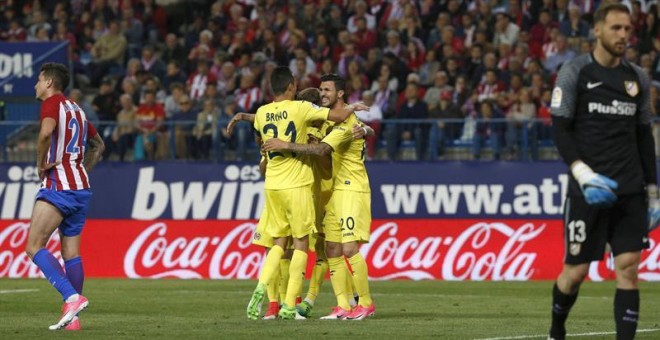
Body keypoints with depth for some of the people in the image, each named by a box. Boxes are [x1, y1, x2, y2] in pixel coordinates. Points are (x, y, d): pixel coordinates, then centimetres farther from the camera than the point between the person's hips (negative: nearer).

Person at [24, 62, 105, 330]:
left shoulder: (52, 102, -5)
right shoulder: (76, 109, 20)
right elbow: (98, 145, 31)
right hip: (81, 187, 8)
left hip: (58, 186, -8)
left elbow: (46, 131, -26)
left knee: (34, 246, -10)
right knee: (71, 253, 7)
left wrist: (40, 164, -12)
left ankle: (72, 297, -25)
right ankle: (72, 317, 4)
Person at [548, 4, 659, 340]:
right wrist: (583, 172, -19)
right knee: (576, 270, 1)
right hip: (588, 189, -4)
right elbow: (560, 129, -6)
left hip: (630, 191, 4)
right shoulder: (574, 72, -2)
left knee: (628, 267, -6)